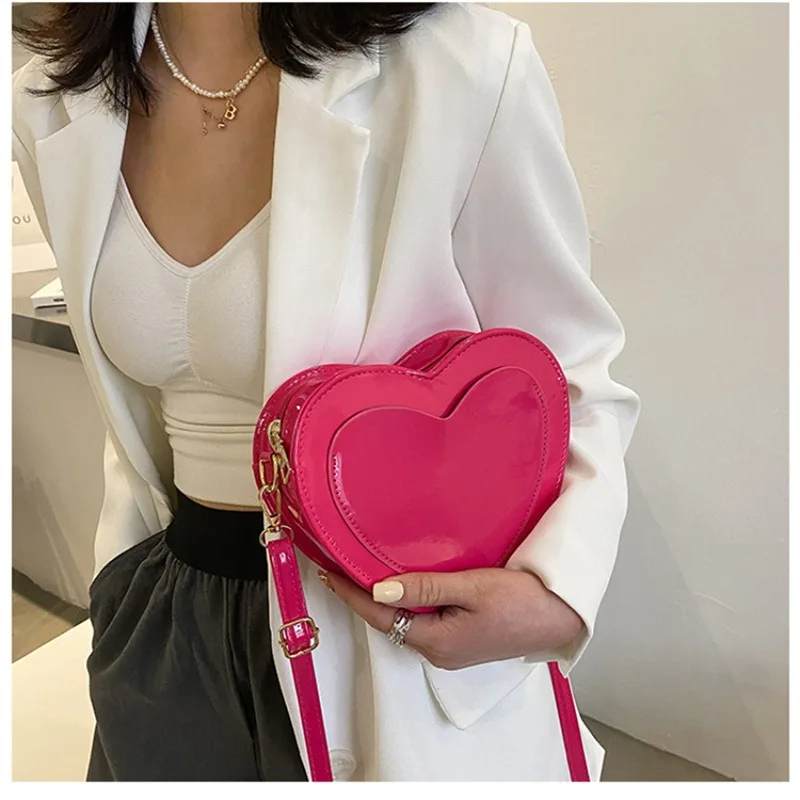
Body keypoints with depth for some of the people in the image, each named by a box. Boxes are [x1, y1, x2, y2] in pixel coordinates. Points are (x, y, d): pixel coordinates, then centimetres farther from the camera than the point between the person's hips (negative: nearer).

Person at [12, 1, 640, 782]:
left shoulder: (467, 68, -20)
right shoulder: (49, 103, -3)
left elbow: (572, 377, -10)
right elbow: (140, 402, 9)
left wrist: (557, 596, -25)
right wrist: (122, 586, 12)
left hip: (413, 621, -4)